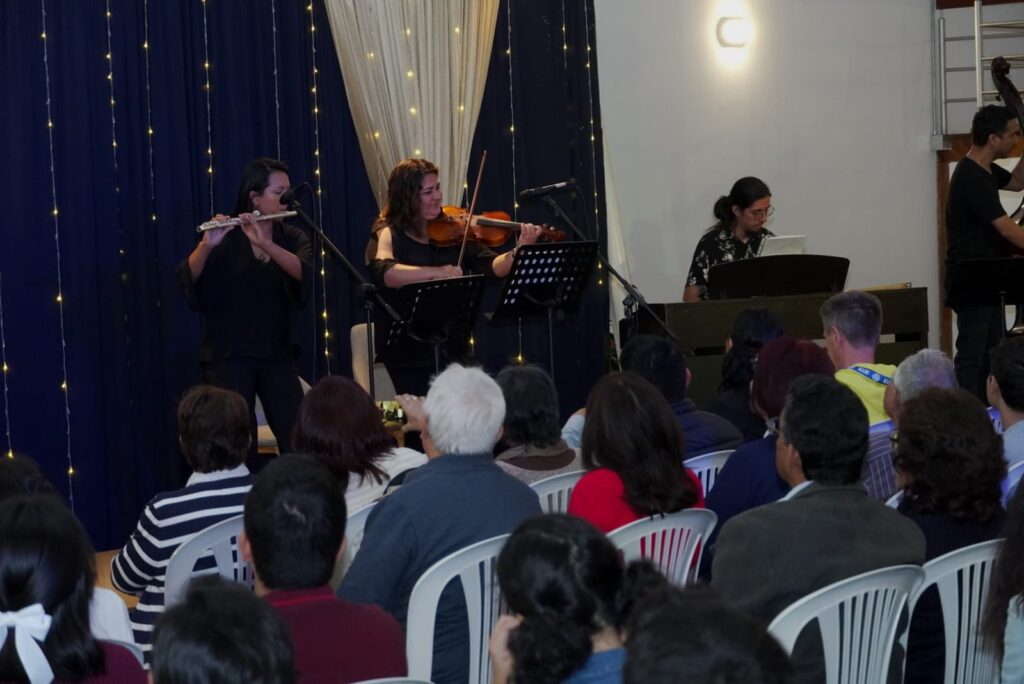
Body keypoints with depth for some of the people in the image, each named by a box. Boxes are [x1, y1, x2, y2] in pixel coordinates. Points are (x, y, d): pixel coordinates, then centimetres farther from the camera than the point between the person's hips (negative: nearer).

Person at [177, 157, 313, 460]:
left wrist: (265, 243, -30)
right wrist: (206, 245, -36)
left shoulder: (292, 237, 6)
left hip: (277, 356, 4)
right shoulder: (225, 239, -4)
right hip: (228, 356, -3)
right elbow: (188, 280, -17)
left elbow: (303, 273, -15)